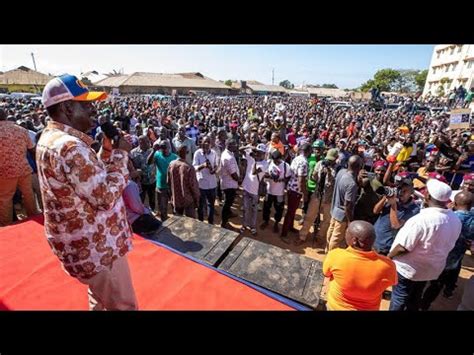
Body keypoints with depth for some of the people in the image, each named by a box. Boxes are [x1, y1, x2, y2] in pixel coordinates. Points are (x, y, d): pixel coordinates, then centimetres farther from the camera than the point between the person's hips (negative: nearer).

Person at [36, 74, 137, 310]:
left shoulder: (50, 138, 6)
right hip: (95, 247, -10)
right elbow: (106, 197, -27)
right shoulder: (70, 147, -27)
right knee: (123, 305, 10)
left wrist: (106, 151, -1)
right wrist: (120, 154, -18)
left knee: (100, 299, 31)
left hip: (83, 242, 10)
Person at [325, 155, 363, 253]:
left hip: (334, 209, 8)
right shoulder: (352, 184, -33)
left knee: (331, 231, 27)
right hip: (342, 214, -8)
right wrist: (351, 221, -15)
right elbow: (347, 206, -28)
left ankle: (328, 249, 48)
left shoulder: (341, 171, -10)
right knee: (337, 238, 14)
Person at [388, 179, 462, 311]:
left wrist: (388, 256, -11)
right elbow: (447, 245, 8)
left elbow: (403, 248, -27)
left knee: (399, 300, 13)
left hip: (409, 269, -7)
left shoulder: (422, 219, -32)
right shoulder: (455, 220, -6)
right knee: (415, 300, 26)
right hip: (432, 269, 7)